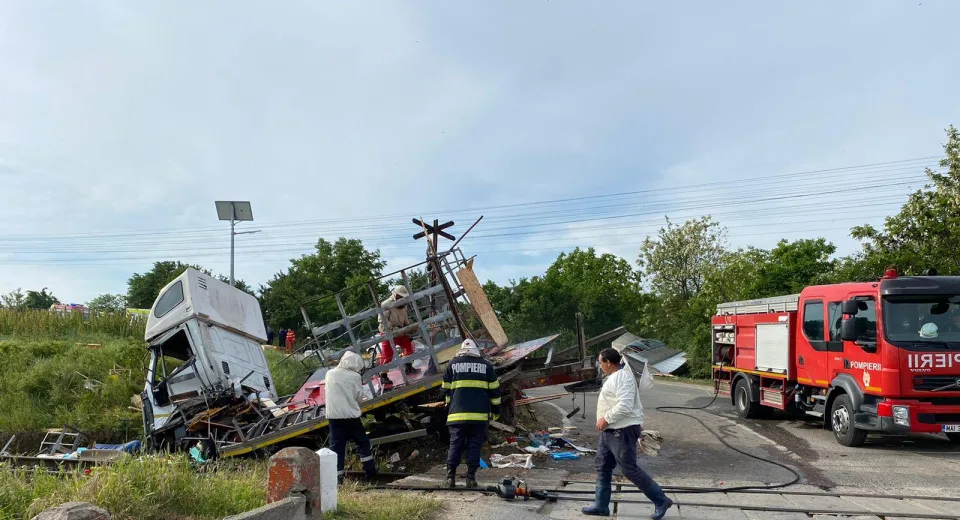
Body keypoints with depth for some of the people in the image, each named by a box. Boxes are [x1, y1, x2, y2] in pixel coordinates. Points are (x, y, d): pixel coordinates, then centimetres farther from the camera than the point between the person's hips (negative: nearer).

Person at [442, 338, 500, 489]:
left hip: (457, 413, 0)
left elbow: (446, 389, 11)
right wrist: (496, 409, 19)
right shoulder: (486, 365, 8)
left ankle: (451, 477, 0)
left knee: (455, 444, 5)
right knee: (474, 445, 5)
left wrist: (448, 407, 22)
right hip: (480, 414, 0)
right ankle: (471, 477, 2)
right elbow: (494, 390, 10)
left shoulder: (452, 364, 8)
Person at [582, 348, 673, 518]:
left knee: (630, 470, -6)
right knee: (602, 468, 12)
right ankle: (601, 506, 20)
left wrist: (606, 419, -22)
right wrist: (639, 423, 24)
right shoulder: (615, 376, 16)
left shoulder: (622, 377, -19)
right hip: (610, 431, 11)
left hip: (622, 432, -11)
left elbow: (625, 406, -29)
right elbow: (636, 404, 23)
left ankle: (661, 501, 5)